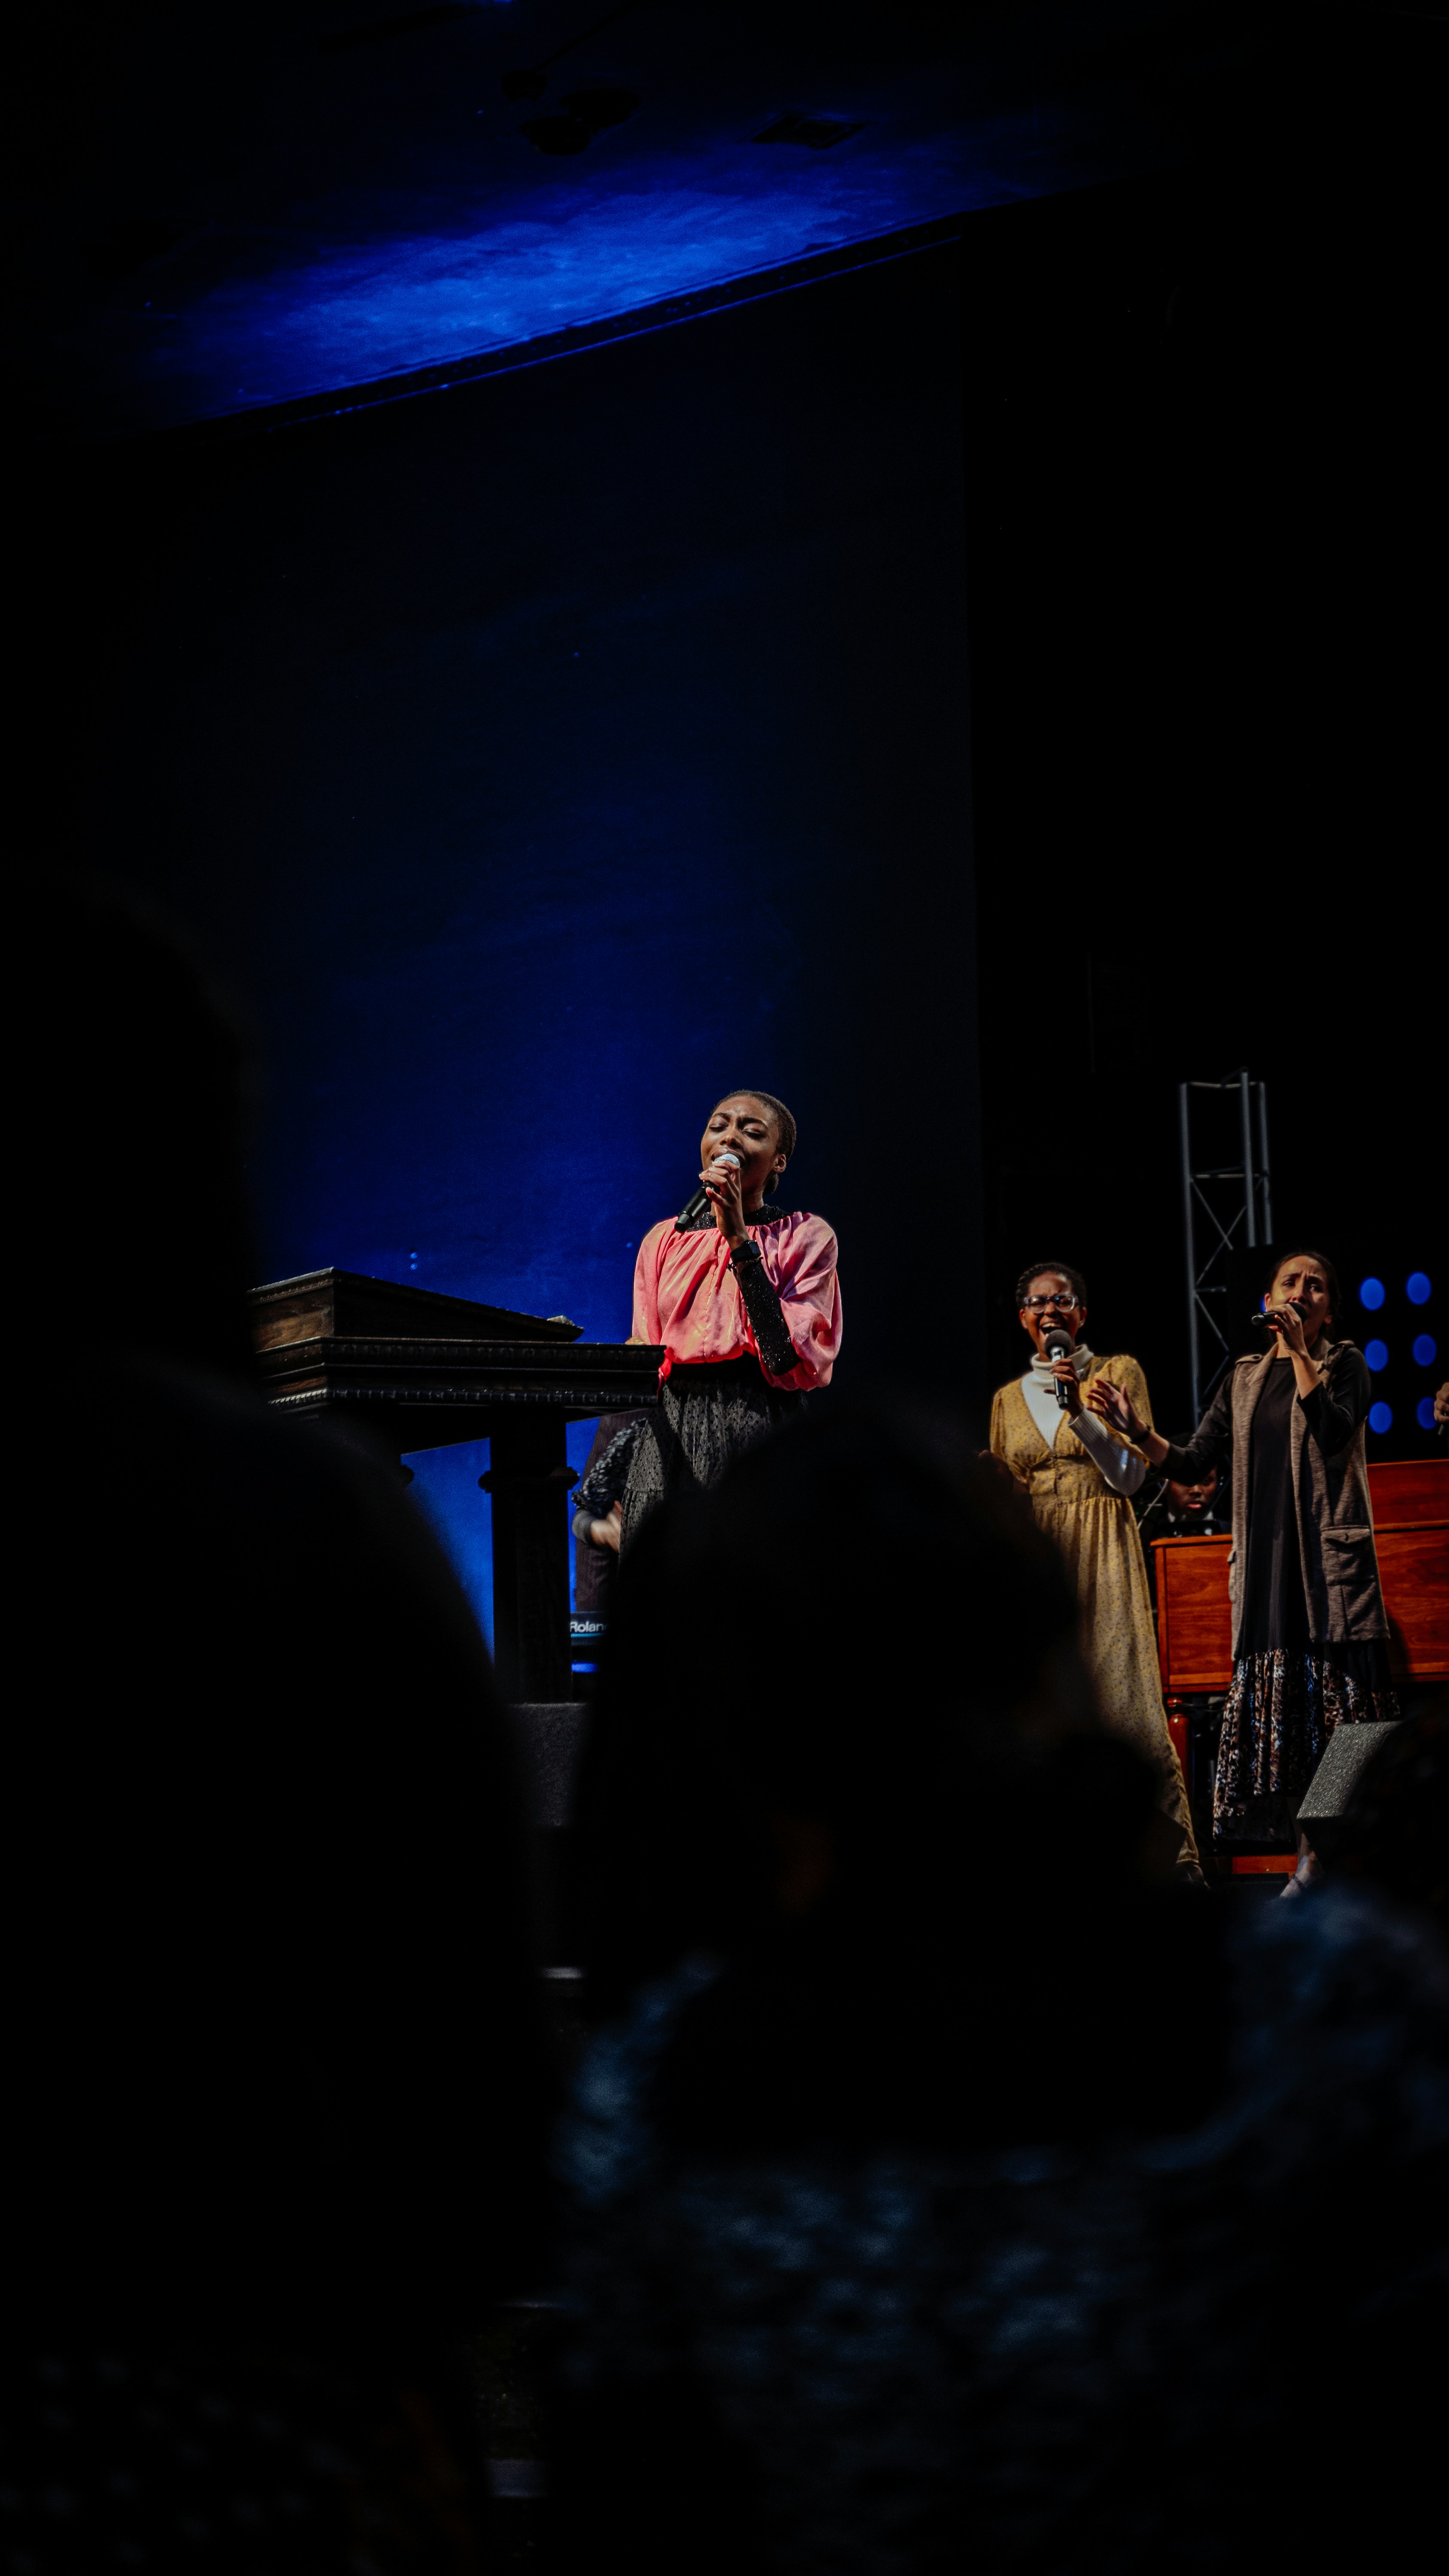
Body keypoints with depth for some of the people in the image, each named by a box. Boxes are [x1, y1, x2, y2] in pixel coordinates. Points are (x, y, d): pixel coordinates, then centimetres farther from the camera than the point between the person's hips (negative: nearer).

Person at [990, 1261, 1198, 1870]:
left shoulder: (1118, 1374, 6)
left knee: (1123, 1702, -13)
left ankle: (1176, 1854, -11)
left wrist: (1079, 1409, -11)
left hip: (1102, 1552, -4)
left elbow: (1130, 1475, -3)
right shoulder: (1009, 1399, 17)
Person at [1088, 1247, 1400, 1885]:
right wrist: (1138, 1432, -2)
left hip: (1330, 1560, -4)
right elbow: (1194, 1463, 13)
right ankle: (1310, 1862, 3)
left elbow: (1331, 1430, -15)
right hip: (1264, 1564, 4)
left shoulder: (1344, 1363, 5)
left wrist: (1298, 1350, -13)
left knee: (1338, 1699, -9)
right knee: (1276, 1705, -1)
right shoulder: (1245, 1378, 16)